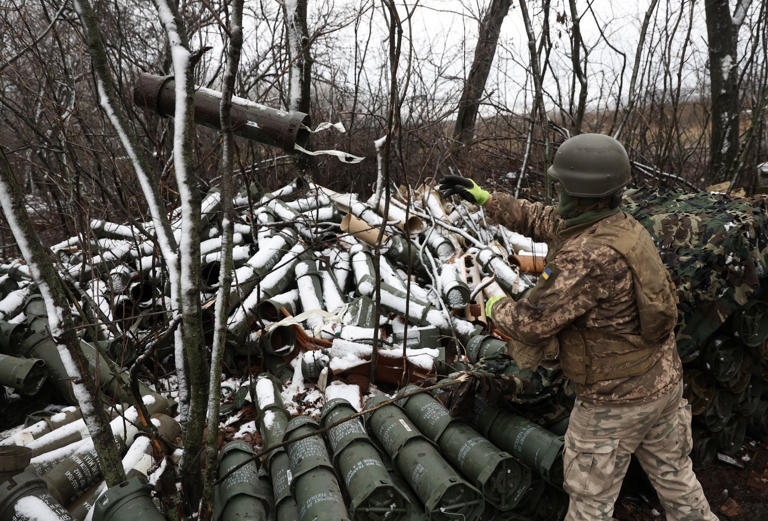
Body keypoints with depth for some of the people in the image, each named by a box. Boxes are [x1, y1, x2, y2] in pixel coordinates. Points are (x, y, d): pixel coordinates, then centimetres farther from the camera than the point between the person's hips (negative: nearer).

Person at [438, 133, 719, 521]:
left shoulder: (587, 257, -32)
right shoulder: (622, 225, -3)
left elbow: (530, 321, -26)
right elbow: (540, 219, 9)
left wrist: (494, 305, -5)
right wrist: (483, 197, 13)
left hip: (615, 400, -8)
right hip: (664, 381, 8)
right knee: (675, 477, 27)